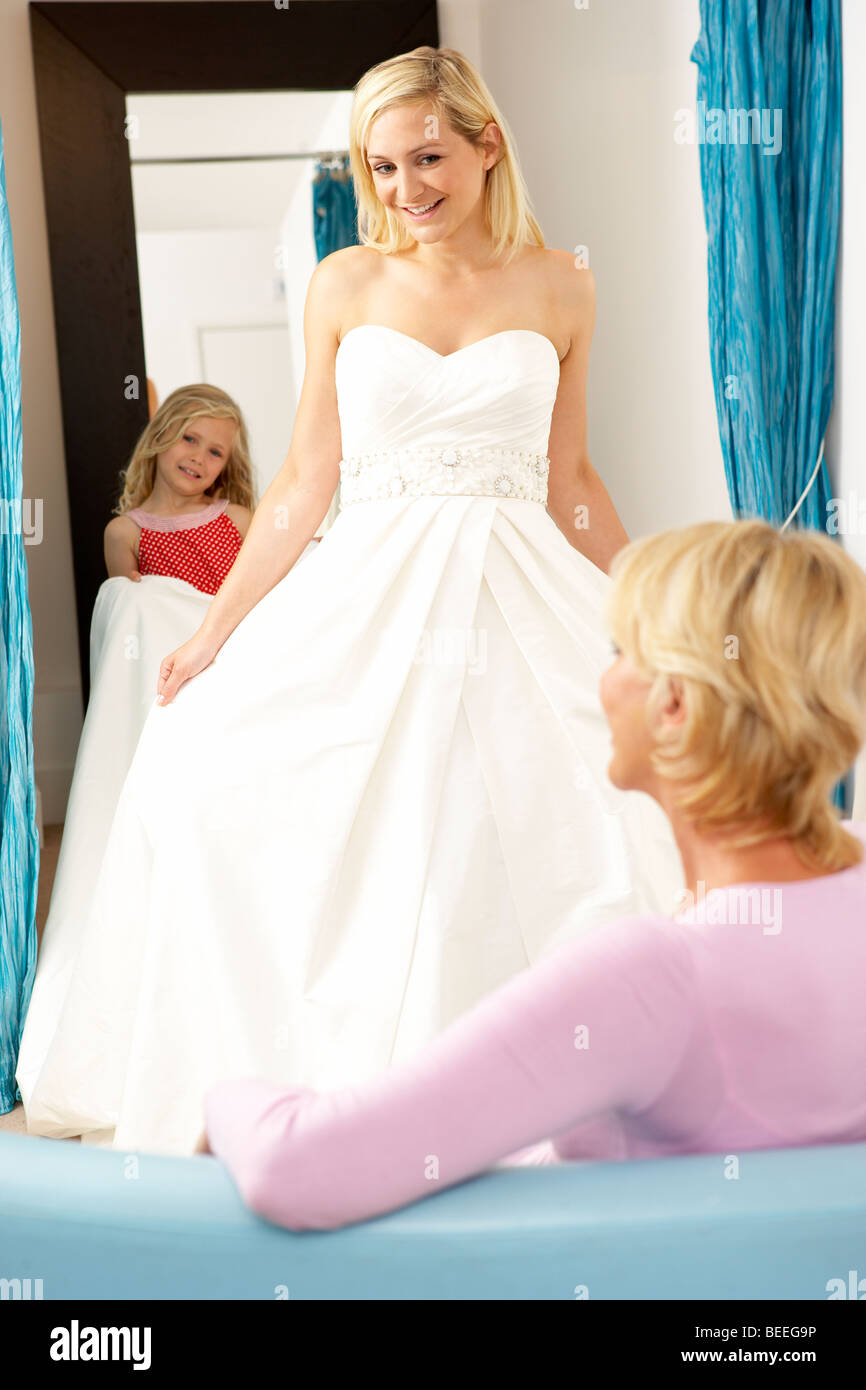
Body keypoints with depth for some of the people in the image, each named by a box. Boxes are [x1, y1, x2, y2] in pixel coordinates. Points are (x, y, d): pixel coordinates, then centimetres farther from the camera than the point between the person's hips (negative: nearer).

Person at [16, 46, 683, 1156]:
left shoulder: (557, 287, 7)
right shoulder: (345, 284, 7)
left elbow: (570, 483, 12)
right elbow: (306, 481, 6)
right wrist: (211, 634, 3)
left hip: (521, 606, 0)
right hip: (369, 600, 1)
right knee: (205, 755, -10)